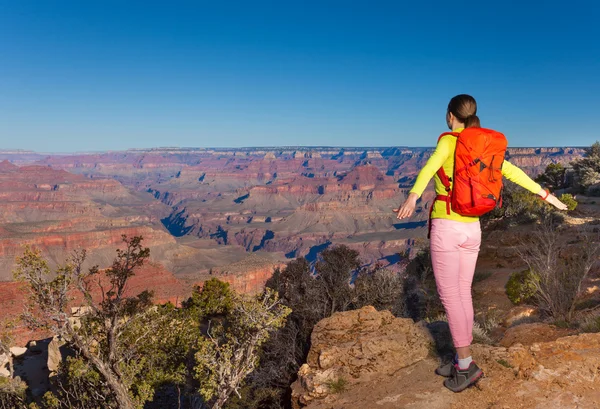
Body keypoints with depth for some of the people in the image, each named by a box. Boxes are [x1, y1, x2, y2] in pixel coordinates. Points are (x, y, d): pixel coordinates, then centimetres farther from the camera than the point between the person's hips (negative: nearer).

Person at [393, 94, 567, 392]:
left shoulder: (448, 141, -11)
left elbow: (430, 167, -32)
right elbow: (512, 172, 13)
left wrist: (412, 197, -49)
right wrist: (545, 195, 24)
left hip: (446, 227, -7)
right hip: (471, 228, 7)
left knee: (449, 296, 1)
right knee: (462, 293, 12)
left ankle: (465, 365, 3)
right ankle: (462, 363, 19)